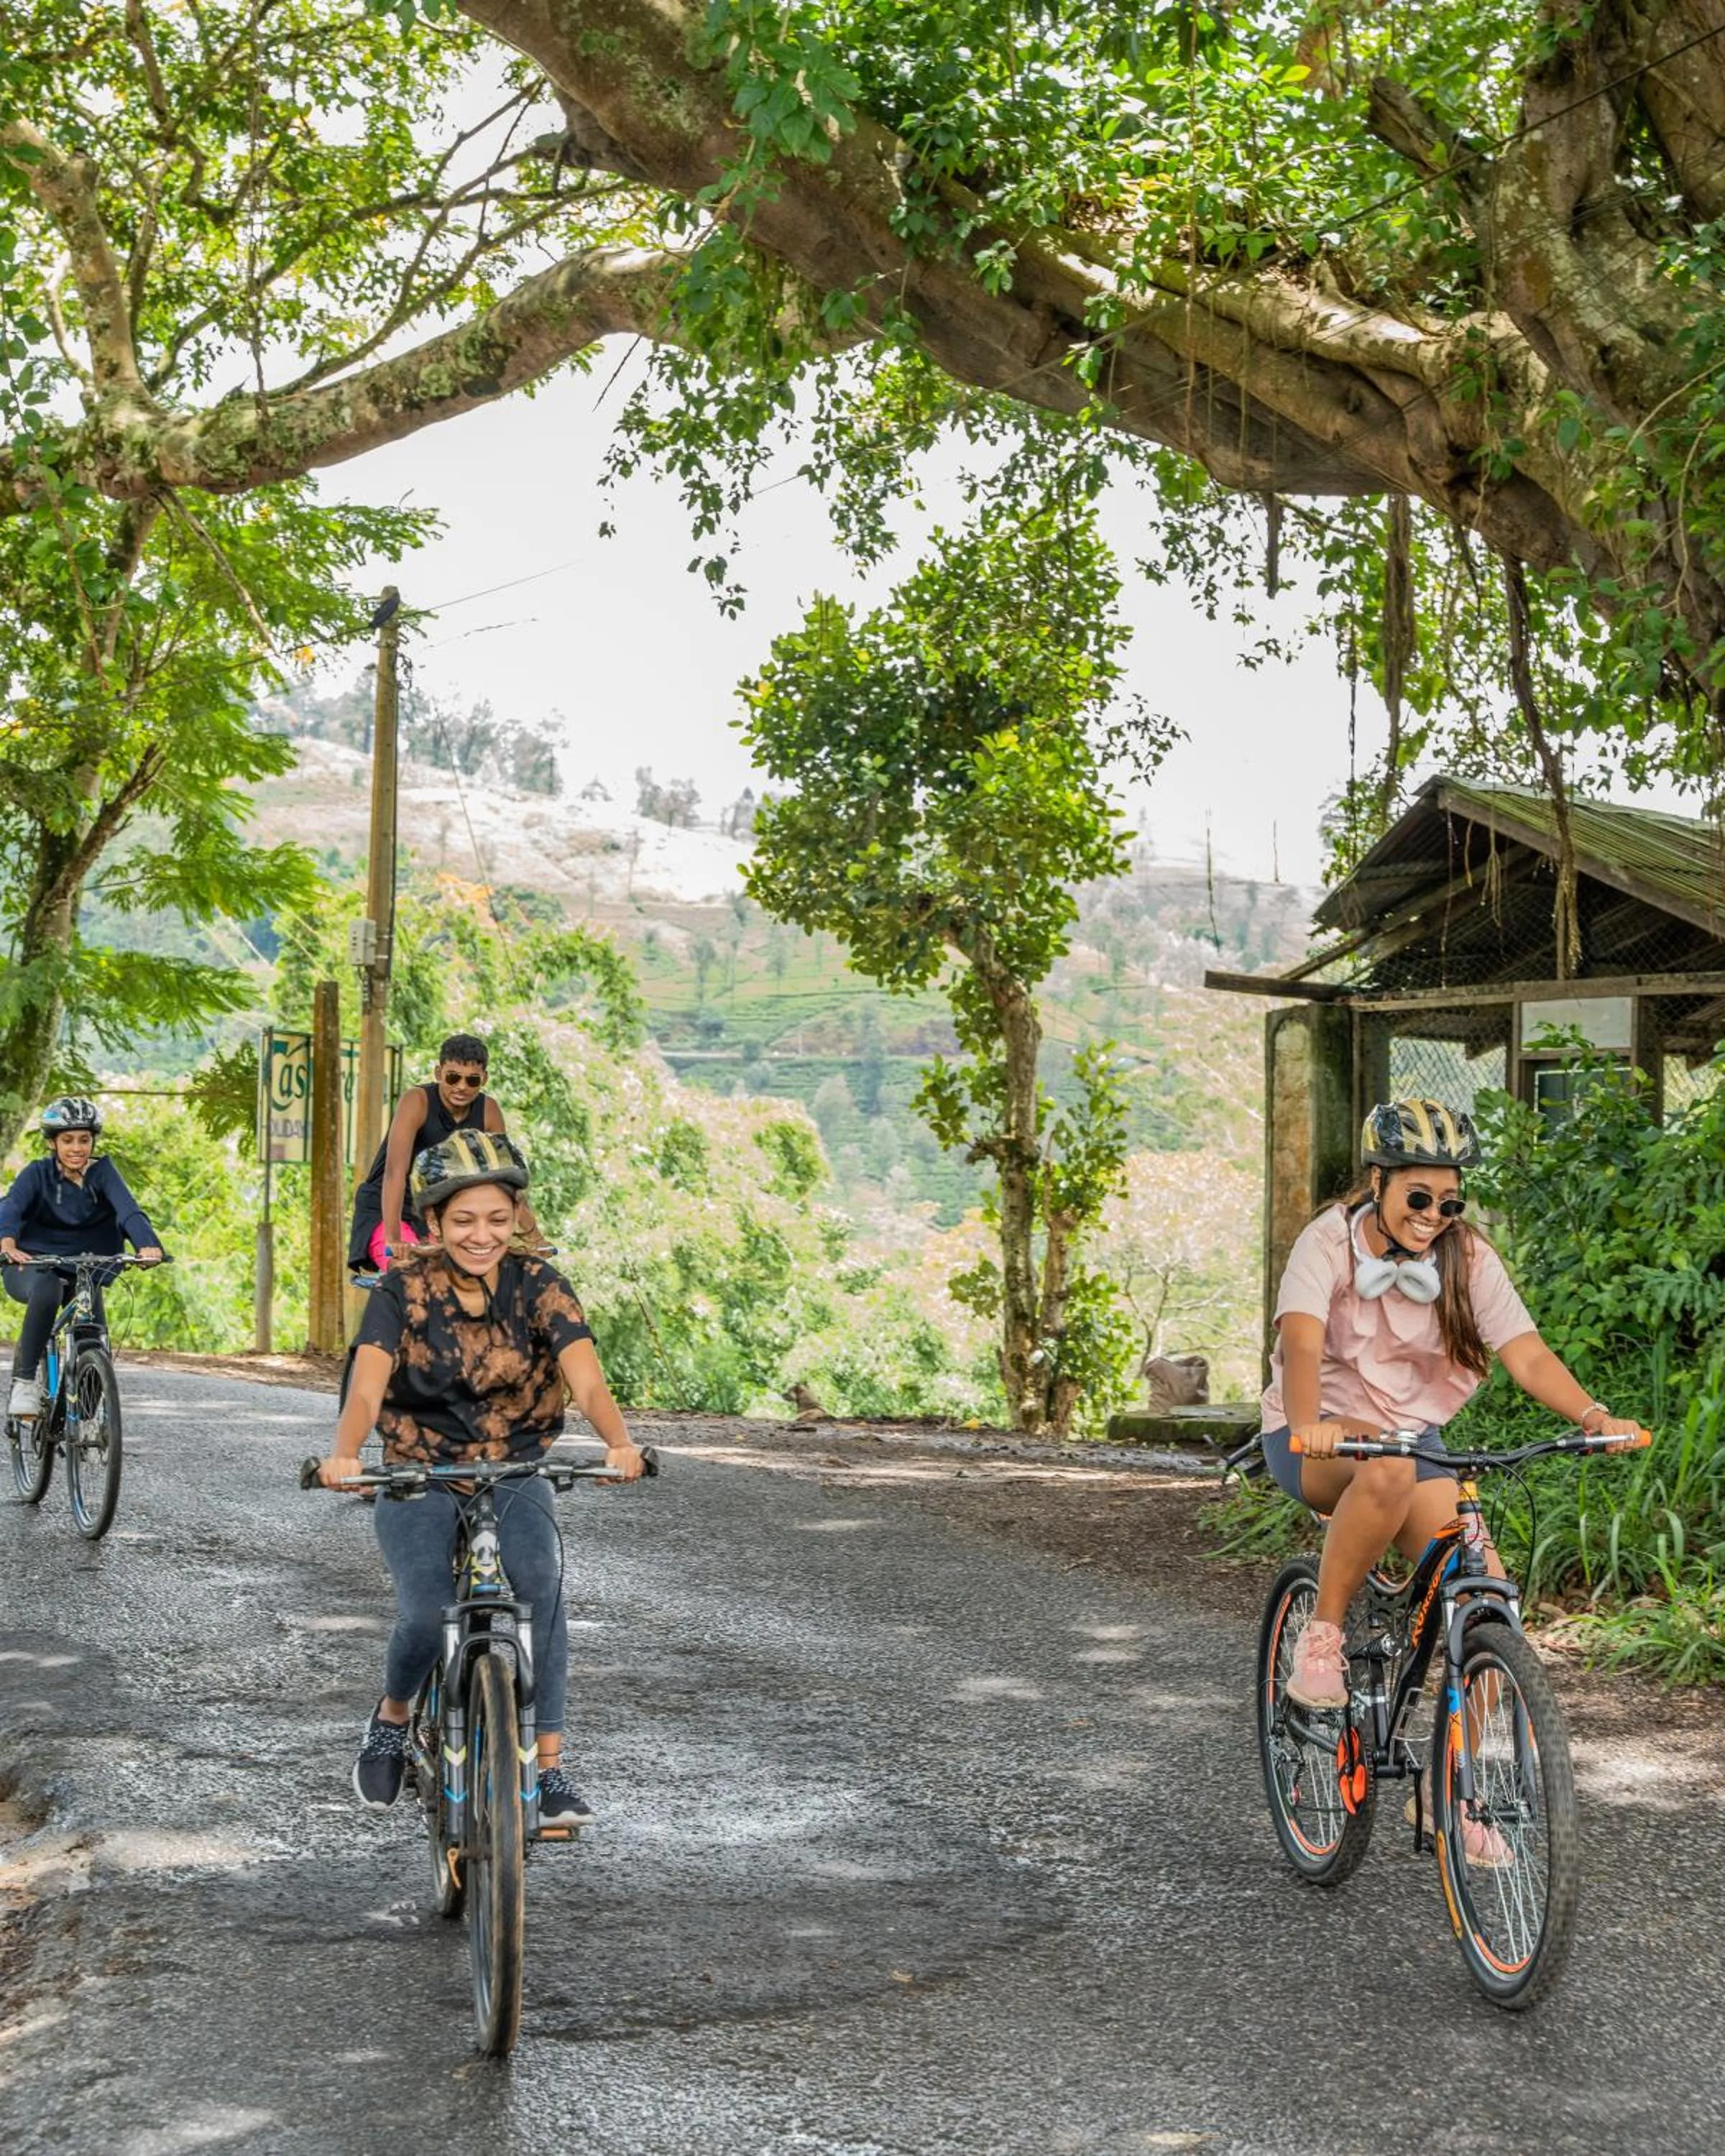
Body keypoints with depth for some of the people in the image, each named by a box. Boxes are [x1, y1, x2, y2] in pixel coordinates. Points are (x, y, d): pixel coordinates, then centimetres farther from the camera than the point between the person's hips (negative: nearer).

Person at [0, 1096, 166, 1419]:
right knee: (46, 1288, -36)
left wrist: (147, 1244, -47)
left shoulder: (102, 1172, -7)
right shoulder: (39, 1173, -9)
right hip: (31, 1264, -2)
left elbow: (128, 1209, -25)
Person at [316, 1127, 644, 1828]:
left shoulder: (539, 1286, -7)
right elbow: (367, 1388, -23)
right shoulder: (403, 1290, -9)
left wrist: (619, 1444, -42)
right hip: (418, 1480, -1)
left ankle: (549, 1770, -21)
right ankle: (391, 1719, 11)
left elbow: (588, 1382, -20)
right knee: (425, 1614, -24)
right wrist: (344, 1455, -45)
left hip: (514, 1476, 1)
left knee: (542, 1585, -28)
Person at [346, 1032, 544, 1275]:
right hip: (385, 1215, -6)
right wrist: (393, 1241, -40)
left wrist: (534, 1236, -3)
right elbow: (395, 1171, -31)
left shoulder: (488, 1111, -7)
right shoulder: (417, 1101, -22)